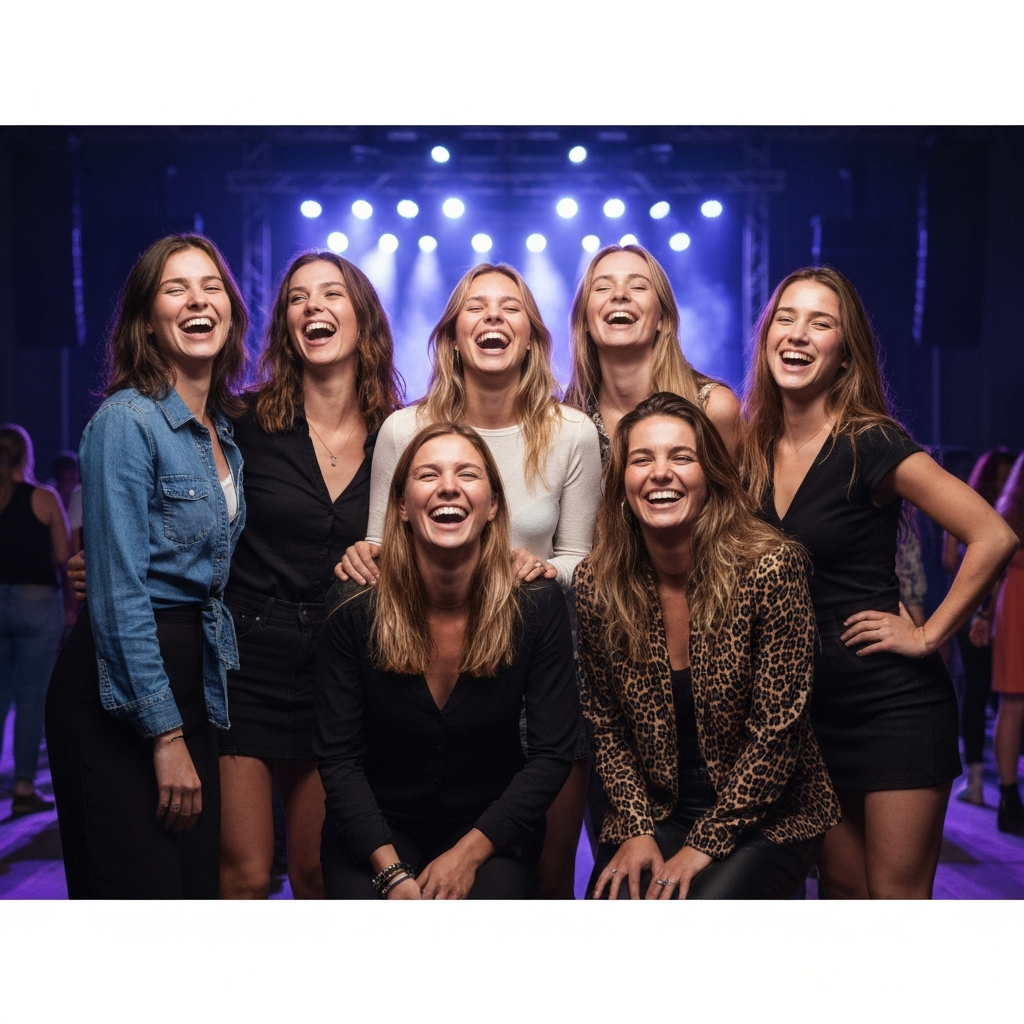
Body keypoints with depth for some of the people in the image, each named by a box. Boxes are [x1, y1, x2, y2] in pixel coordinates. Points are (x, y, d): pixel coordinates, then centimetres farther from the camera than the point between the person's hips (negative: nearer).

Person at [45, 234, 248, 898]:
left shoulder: (225, 429, 12)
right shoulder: (128, 420, -12)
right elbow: (120, 593, -17)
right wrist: (165, 735, -18)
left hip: (192, 680, 8)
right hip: (118, 693, -8)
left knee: (199, 888, 11)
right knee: (141, 893, -2)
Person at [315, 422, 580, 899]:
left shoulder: (539, 607, -10)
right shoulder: (354, 618, -10)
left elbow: (552, 752, -8)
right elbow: (338, 757, -8)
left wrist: (468, 853, -16)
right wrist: (392, 872, -19)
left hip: (490, 832, 0)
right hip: (376, 831, 0)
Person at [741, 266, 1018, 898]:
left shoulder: (870, 444, -15)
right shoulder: (754, 450, 4)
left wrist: (928, 636, -16)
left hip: (895, 704, -6)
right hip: (809, 707, 6)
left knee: (896, 900, 0)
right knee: (842, 890, 15)